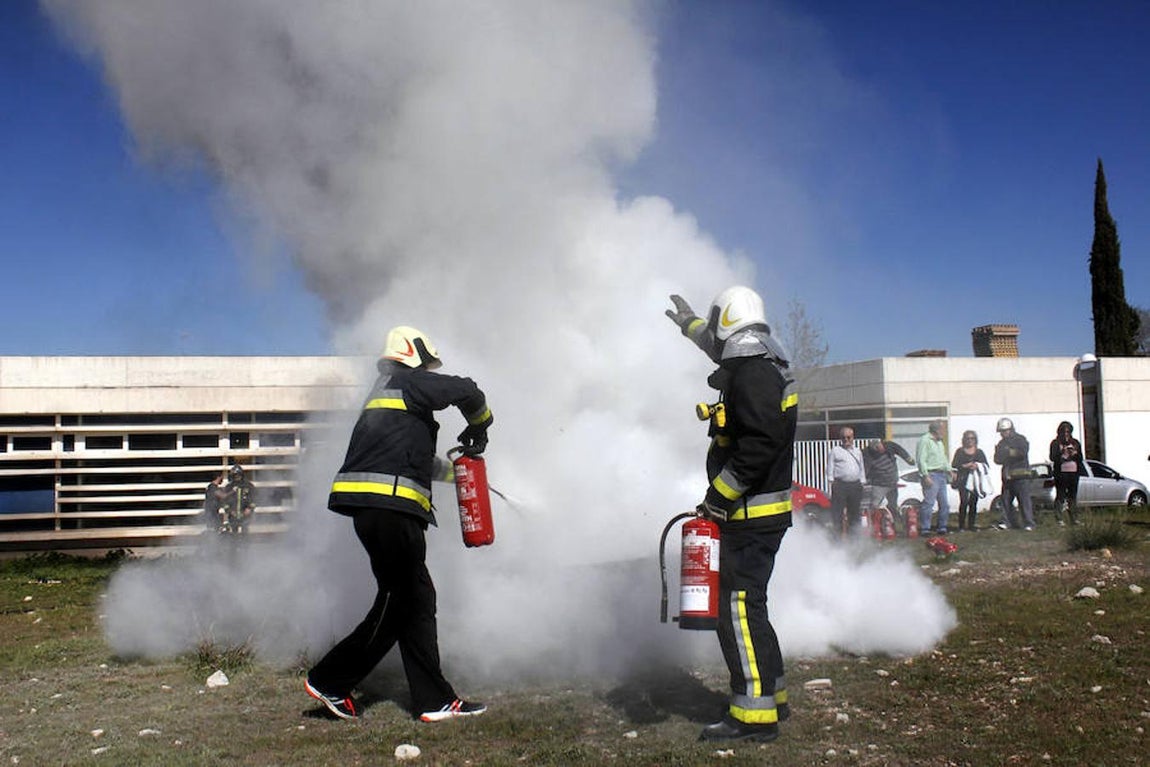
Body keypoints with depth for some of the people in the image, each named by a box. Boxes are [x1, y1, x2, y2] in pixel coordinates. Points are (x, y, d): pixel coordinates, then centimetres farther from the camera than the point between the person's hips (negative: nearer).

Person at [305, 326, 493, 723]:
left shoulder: (382, 394, 29)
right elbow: (466, 391, -9)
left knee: (418, 599, 10)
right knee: (398, 603, -3)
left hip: (372, 510, 10)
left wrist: (453, 468, 49)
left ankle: (435, 700, 12)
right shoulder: (407, 384, 1)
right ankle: (330, 681, 4)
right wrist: (478, 427, 9)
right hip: (390, 507, -10)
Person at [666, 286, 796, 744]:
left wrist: (718, 497, -21)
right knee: (746, 605, 17)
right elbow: (726, 351, 39)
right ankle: (770, 697, 27)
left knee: (738, 608, -8)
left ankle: (755, 715, -4)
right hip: (760, 512, 11)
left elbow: (760, 443, -28)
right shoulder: (758, 364, 14)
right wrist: (691, 325, 53)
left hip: (752, 515, -11)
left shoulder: (752, 373, -18)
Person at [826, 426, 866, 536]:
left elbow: (862, 468, 23)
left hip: (856, 485, 4)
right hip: (840, 485, -4)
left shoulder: (858, 451, 20)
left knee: (855, 512, 9)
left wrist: (862, 482, 15)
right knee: (837, 511, -8)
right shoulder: (835, 450, 6)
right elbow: (830, 466, 3)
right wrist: (831, 480, -4)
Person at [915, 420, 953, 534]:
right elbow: (921, 460, -16)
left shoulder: (939, 442, 20)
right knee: (929, 502, -12)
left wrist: (949, 470, 19)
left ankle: (942, 527, 19)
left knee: (944, 504, 10)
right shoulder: (925, 440, -10)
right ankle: (925, 528, -9)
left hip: (941, 475, 9)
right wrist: (926, 476, -21)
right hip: (931, 475, -9)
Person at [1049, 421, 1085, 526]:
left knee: (1073, 496, 7)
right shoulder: (1055, 443, 4)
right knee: (1060, 496, -6)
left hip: (1073, 472, 4)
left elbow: (1081, 458, 13)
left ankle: (1074, 519, 11)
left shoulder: (1075, 443, 16)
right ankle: (1059, 519, -6)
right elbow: (1052, 458, -5)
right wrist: (1061, 452, -18)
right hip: (1061, 473, -4)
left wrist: (1075, 453, -6)